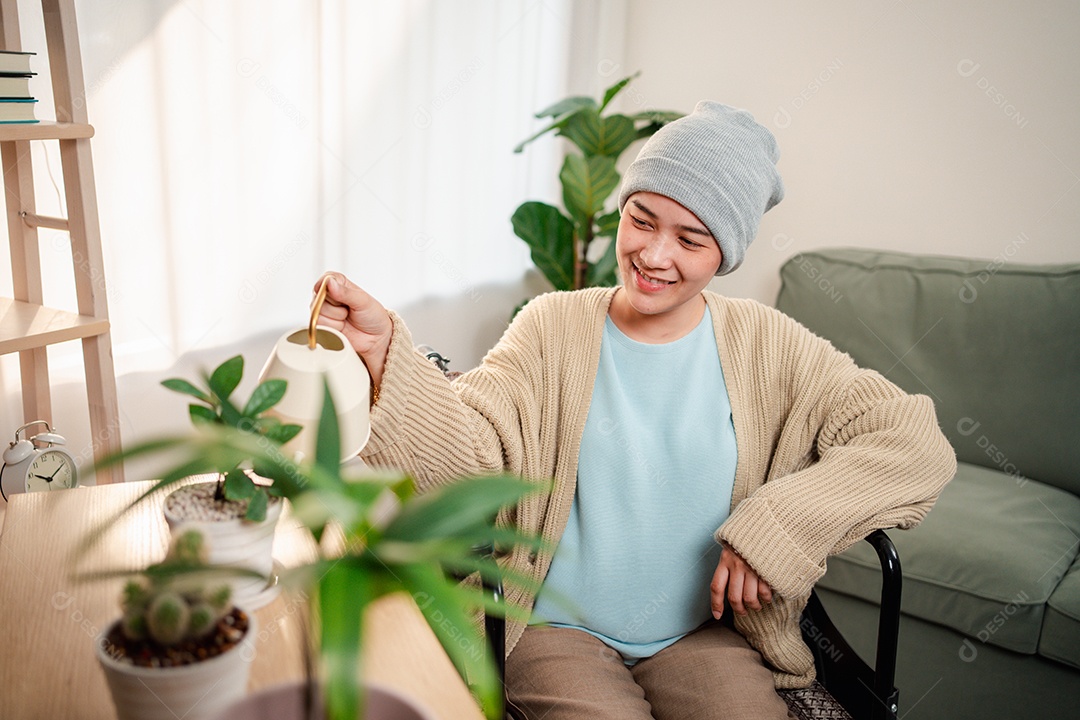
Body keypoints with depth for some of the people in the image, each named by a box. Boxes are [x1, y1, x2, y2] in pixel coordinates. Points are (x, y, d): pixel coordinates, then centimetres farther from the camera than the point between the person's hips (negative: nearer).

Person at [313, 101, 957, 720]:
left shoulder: (767, 346, -4)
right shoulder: (553, 328, -5)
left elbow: (918, 444, -9)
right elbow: (471, 452, -17)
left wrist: (780, 521, -20)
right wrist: (385, 350, -32)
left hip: (703, 632, 2)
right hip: (560, 629, -1)